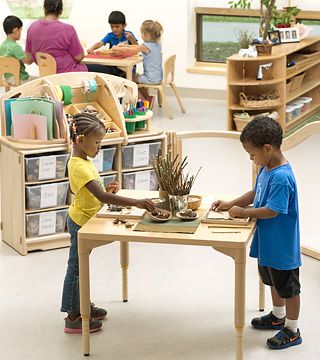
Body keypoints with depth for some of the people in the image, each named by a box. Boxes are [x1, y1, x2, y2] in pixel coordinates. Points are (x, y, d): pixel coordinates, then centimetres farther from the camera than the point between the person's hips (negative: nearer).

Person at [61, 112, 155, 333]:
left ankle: (82, 306, 34)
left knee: (81, 266, 20)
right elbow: (102, 197, -37)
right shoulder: (79, 167, -29)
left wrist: (107, 189, -1)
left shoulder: (84, 161, 3)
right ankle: (74, 317, 9)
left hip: (84, 221, 10)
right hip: (80, 222, -10)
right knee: (76, 268, 0)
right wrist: (136, 203, -40)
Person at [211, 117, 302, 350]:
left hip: (282, 246, -10)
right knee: (274, 282, 27)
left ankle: (292, 331, 23)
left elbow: (272, 210, -31)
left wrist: (243, 212, -20)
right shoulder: (266, 169, 0)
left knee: (288, 287, 8)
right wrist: (231, 204, 3)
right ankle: (278, 316, 47)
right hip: (268, 243, 10)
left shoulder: (281, 178, -30)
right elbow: (256, 193, 13)